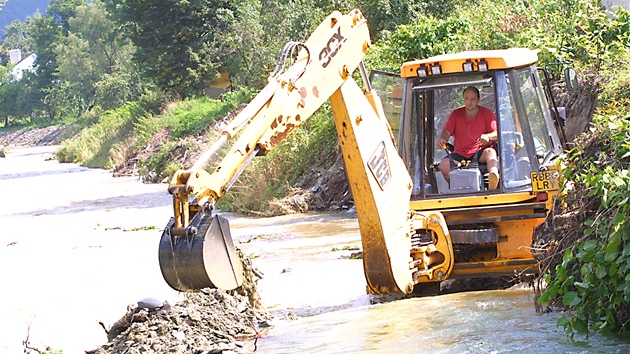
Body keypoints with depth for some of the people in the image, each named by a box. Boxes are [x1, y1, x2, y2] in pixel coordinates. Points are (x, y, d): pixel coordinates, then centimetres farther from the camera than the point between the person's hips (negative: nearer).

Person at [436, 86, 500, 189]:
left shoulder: (487, 113, 6)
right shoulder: (456, 114, 12)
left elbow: (497, 133, -3)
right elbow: (447, 131, 3)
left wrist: (488, 136, -27)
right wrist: (441, 140, -22)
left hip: (480, 153, -3)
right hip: (460, 155, 3)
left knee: (490, 152, -38)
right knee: (444, 164, -26)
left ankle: (494, 175, -66)